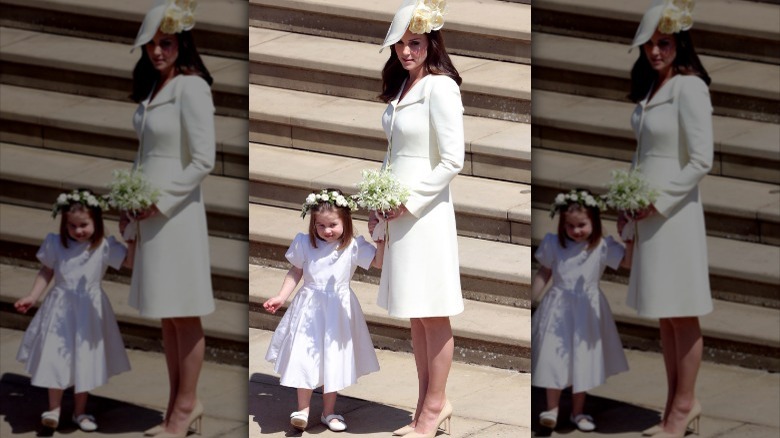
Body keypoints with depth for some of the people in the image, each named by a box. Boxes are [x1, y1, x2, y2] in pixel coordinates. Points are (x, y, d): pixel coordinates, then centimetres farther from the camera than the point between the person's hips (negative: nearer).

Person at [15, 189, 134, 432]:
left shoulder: (105, 247, -8)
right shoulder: (56, 244, -4)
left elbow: (130, 262, -14)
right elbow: (46, 271, 5)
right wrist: (32, 296, -1)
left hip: (89, 311, 0)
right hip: (61, 309, 0)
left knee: (85, 360, 7)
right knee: (55, 357, -2)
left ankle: (80, 410, 21)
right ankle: (54, 408, 11)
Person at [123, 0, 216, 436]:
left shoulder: (191, 88, -13)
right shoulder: (151, 89, 12)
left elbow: (204, 160, -17)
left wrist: (160, 200, -16)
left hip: (177, 212, -8)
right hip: (151, 213, 8)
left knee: (184, 314, 0)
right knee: (166, 315, 12)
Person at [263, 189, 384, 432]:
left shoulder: (353, 247, -6)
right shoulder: (305, 243, -3)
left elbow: (378, 262, -7)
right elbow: (295, 272, 5)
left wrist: (381, 240, -20)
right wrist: (281, 297, -1)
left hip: (338, 310, 0)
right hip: (309, 309, 0)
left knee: (333, 359, 7)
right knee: (304, 357, -3)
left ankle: (329, 411, 19)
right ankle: (303, 408, 8)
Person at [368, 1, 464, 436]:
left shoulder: (440, 87, -13)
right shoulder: (401, 87, 12)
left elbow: (453, 160, -17)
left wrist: (410, 200, -14)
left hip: (426, 212, -8)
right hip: (399, 213, 8)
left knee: (433, 315, -1)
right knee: (416, 316, 12)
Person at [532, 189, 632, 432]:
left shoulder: (602, 247, -7)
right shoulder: (554, 244, -4)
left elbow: (627, 262, -11)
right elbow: (544, 273, 5)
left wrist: (630, 240, -24)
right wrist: (532, 299, 5)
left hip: (587, 310, 0)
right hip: (558, 309, 0)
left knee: (583, 360, 7)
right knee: (554, 357, -2)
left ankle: (578, 410, 20)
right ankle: (552, 408, 10)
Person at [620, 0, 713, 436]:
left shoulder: (689, 88, -13)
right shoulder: (649, 89, 12)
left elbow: (702, 160, -17)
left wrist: (658, 201, -16)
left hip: (675, 211, -8)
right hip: (648, 214, 9)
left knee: (681, 314, -1)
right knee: (664, 315, 12)